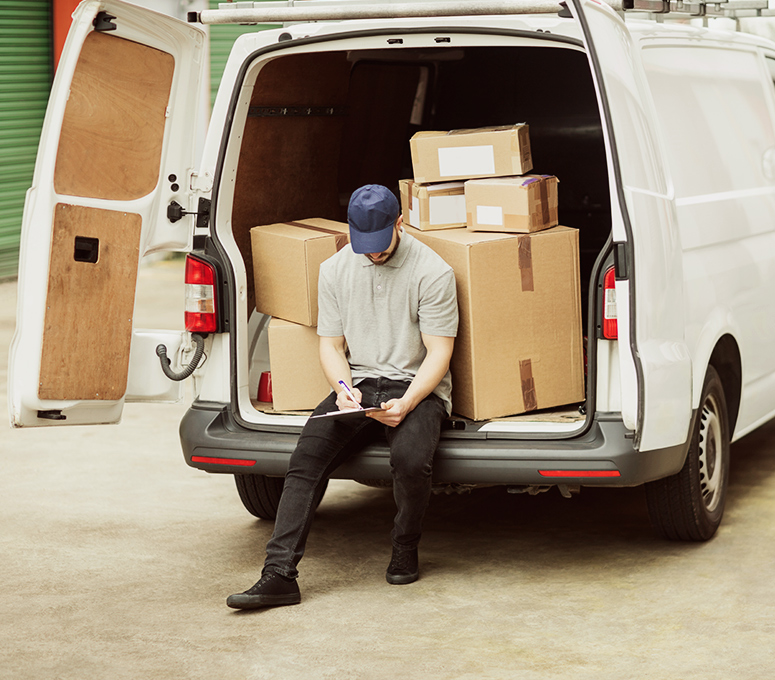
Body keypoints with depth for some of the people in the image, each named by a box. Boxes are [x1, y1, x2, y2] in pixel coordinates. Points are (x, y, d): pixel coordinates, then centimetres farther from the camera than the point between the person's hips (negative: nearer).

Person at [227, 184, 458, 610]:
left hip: (417, 387, -3)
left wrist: (406, 404, -22)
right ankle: (279, 574, -25)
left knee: (409, 459, -33)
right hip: (358, 386, 4)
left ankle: (405, 550, -2)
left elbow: (438, 353, -8)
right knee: (306, 458, -21)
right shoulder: (335, 270, 7)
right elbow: (330, 344, 11)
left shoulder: (432, 272, -6)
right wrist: (344, 388, -10)